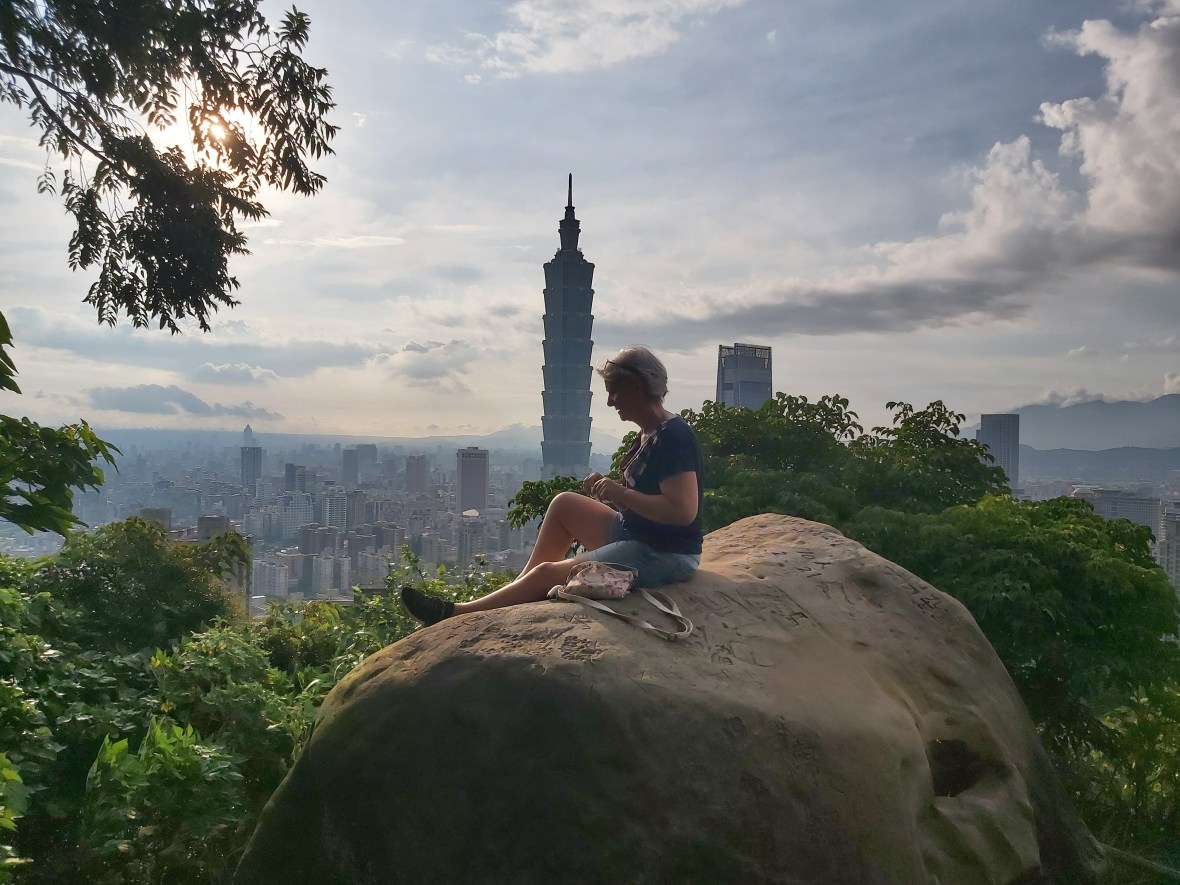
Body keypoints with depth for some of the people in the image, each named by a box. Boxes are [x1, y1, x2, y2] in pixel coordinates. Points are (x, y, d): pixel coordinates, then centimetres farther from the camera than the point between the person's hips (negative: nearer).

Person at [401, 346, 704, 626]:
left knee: (548, 573, -11)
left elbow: (683, 511, -28)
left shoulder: (673, 437, -21)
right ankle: (522, 588, 6)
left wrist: (622, 494, -24)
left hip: (666, 556, -10)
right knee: (564, 504, 5)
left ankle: (457, 613, 1)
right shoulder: (648, 434, 10)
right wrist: (609, 488, 0)